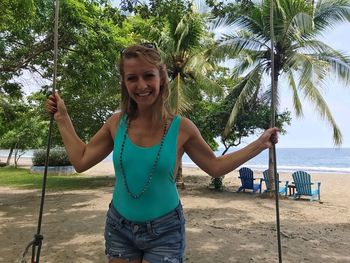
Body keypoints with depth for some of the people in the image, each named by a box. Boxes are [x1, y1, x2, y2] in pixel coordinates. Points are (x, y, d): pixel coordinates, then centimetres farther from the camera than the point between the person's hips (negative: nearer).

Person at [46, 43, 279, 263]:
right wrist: (62, 117, 6)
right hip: (119, 227, 3)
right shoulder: (116, 123, -6)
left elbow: (216, 167, -1)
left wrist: (260, 144, -4)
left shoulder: (181, 128, -13)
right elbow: (81, 160, 3)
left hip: (164, 231, -2)